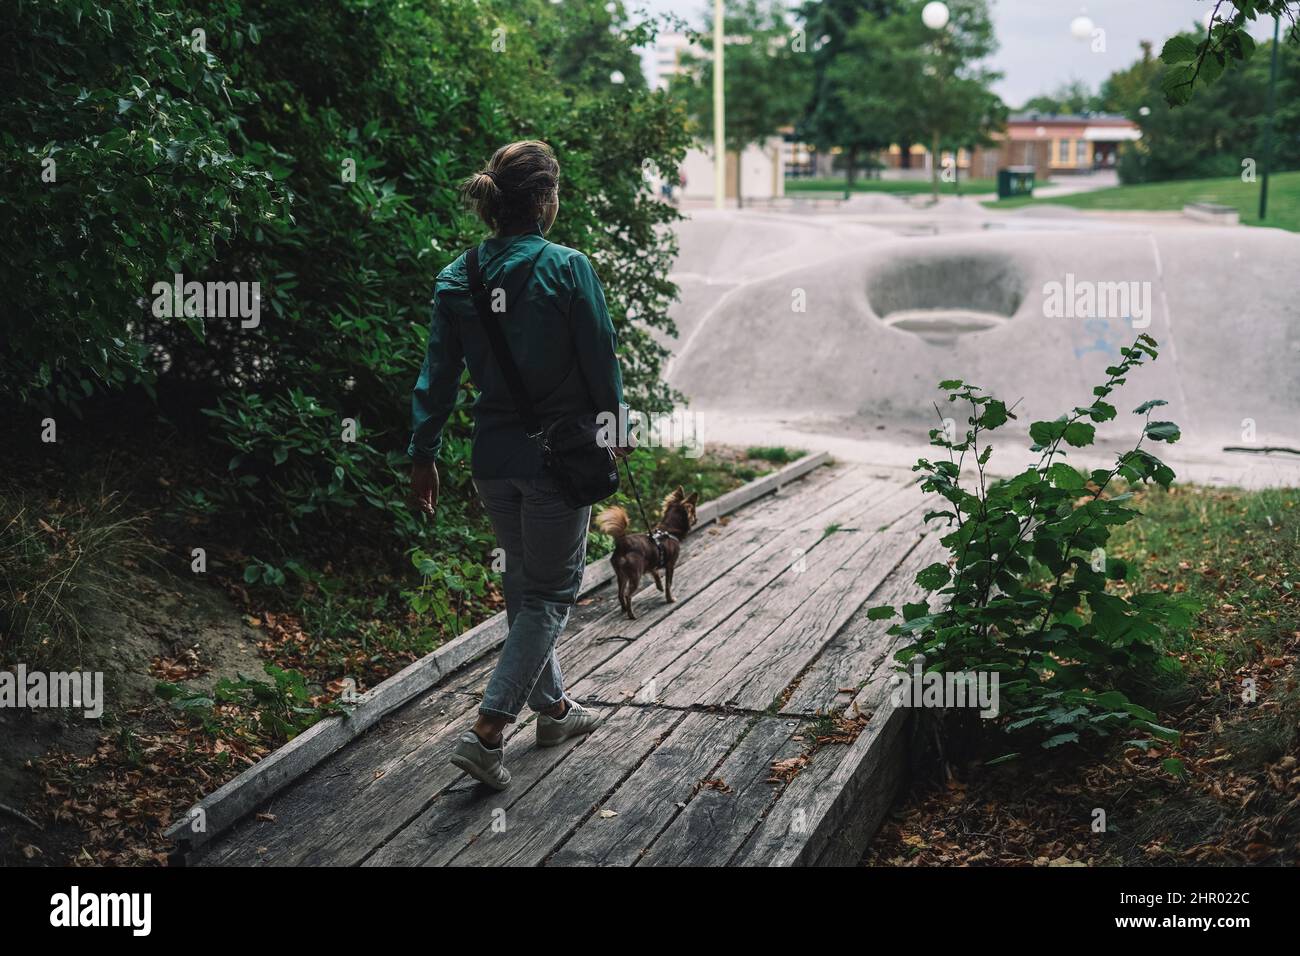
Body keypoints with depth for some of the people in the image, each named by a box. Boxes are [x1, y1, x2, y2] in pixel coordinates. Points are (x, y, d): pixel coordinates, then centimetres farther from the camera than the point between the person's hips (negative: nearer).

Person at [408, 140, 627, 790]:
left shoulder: (457, 278, 0)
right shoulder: (568, 269, -15)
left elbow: (437, 375, 2)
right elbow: (601, 360, -9)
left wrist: (423, 455, 9)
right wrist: (613, 429, 7)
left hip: (494, 458, 6)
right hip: (558, 454, -5)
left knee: (523, 582, 21)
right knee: (550, 592, 4)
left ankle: (551, 707, 35)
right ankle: (488, 730, -6)